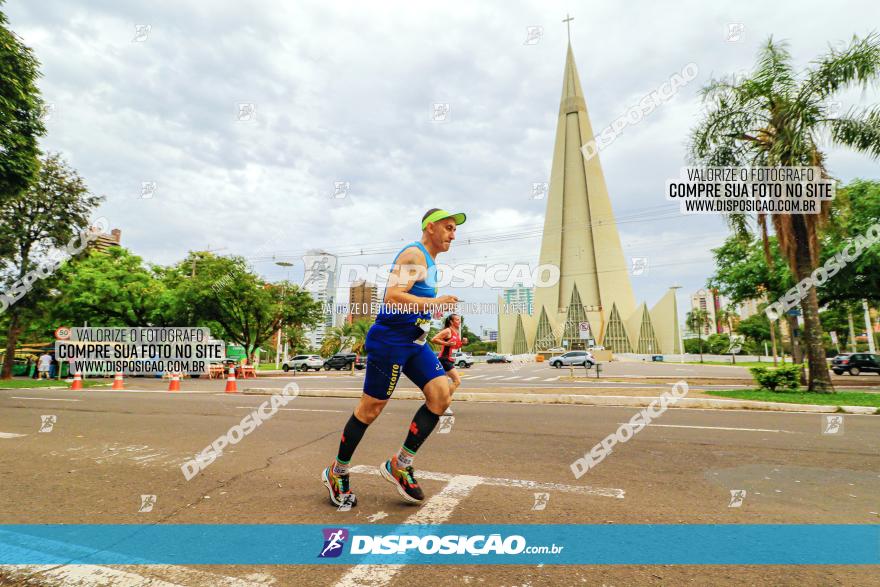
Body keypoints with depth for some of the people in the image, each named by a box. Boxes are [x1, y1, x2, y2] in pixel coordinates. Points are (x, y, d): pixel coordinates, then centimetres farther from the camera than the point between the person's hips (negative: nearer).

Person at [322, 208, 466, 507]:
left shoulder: (429, 262, 19)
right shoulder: (414, 254, -13)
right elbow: (392, 297, -25)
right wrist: (435, 303, -26)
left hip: (414, 342, 9)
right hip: (389, 340, -9)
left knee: (442, 394, -6)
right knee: (371, 408, 0)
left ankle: (399, 466, 6)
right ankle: (337, 473, 22)